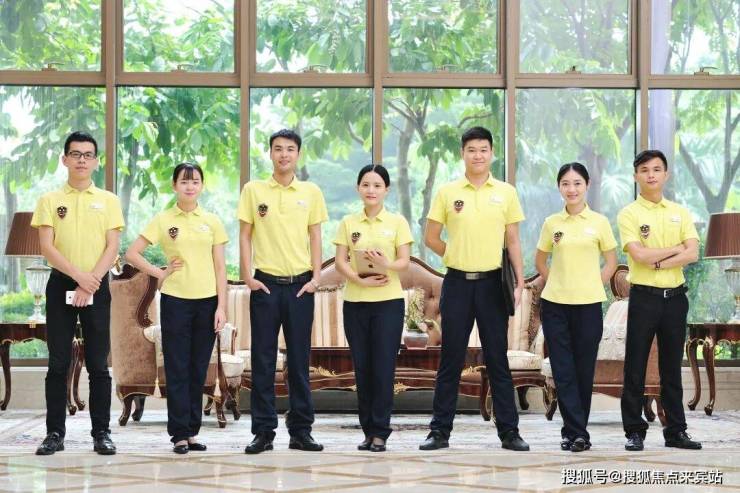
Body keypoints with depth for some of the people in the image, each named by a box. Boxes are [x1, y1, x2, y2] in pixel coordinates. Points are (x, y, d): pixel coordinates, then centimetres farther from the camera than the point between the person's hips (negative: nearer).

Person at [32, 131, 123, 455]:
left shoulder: (108, 201, 7)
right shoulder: (50, 200, 5)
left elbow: (112, 247, 0)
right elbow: (46, 246, -4)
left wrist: (91, 281, -13)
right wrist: (78, 275, -16)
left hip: (97, 287, 0)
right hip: (61, 284, 0)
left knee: (98, 364, 0)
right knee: (58, 362, 0)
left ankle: (102, 432, 4)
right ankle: (55, 432, 4)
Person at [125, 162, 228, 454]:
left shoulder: (212, 222, 7)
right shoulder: (163, 220, 2)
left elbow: (219, 267, 5)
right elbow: (132, 253, 2)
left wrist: (221, 307, -1)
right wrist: (159, 273, -4)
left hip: (206, 301, 2)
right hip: (175, 300, -2)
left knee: (198, 369, 6)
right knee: (177, 369, -1)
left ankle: (192, 431, 13)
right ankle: (180, 434, 3)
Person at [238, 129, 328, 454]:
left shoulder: (311, 192, 6)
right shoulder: (253, 190, 3)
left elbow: (315, 237, 8)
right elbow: (245, 235, 3)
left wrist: (316, 276, -1)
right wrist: (248, 276, -5)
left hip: (300, 284, 1)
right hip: (265, 283, -1)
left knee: (299, 359, 4)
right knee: (263, 359, 1)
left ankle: (301, 430, 10)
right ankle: (263, 431, 5)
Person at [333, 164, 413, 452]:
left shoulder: (397, 222, 3)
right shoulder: (348, 223, 8)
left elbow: (404, 262, -2)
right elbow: (340, 262, 1)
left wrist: (386, 265, -24)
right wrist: (360, 280, -16)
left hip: (388, 302, -2)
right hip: (355, 302, 2)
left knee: (383, 367, -5)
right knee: (362, 367, 4)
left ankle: (380, 432, 1)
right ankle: (367, 429, 12)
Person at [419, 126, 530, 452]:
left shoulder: (506, 193, 3)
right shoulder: (447, 193, 2)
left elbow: (513, 241, 4)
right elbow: (431, 238, 9)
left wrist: (520, 282, -3)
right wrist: (458, 256, 2)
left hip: (492, 283, 0)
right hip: (457, 283, 0)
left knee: (497, 359, 3)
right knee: (451, 359, 5)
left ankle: (509, 431, 8)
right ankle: (440, 430, 10)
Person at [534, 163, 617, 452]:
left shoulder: (599, 222, 1)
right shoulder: (552, 223, 5)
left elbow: (611, 262, 8)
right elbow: (540, 261, 16)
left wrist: (591, 286, 1)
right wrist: (558, 282, 6)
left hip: (588, 305, -1)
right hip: (555, 304, 1)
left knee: (584, 369, 3)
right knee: (563, 369, -3)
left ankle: (574, 431, 13)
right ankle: (577, 432, -2)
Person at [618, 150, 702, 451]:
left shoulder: (680, 213, 9)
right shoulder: (629, 214, -2)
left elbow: (693, 254, -4)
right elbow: (639, 255, -16)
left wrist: (658, 261, -13)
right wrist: (676, 249, -6)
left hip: (675, 296, 3)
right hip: (644, 296, -3)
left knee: (672, 367, 9)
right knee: (636, 367, -1)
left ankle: (676, 431, 13)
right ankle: (634, 431, 5)